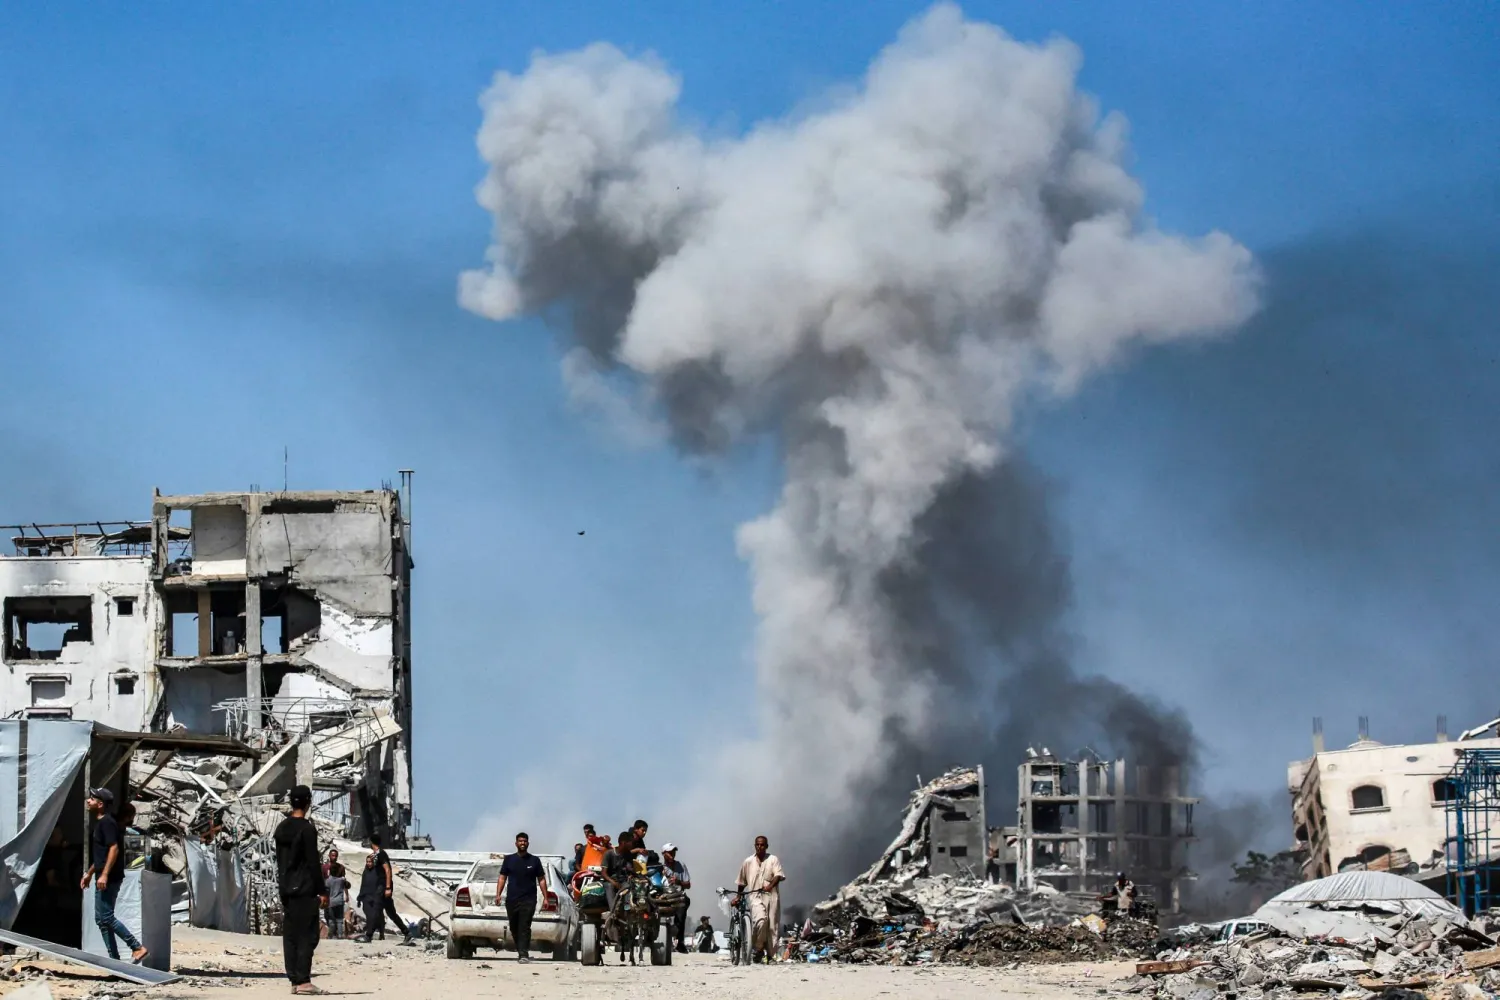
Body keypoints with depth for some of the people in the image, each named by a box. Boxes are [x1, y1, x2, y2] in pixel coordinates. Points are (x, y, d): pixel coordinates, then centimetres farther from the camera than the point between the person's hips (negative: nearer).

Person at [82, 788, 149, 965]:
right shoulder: (100, 823, 18)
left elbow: (114, 848, -24)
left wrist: (104, 875, -28)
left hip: (109, 878, -11)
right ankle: (114, 959, 11)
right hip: (103, 878, 11)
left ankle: (137, 947, -11)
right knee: (102, 919, 10)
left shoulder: (107, 822, -14)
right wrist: (89, 873, 28)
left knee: (106, 917, -12)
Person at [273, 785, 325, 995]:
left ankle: (294, 980, 7)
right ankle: (303, 981, -12)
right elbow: (313, 863, -13)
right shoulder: (306, 829, -12)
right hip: (304, 890, -8)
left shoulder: (281, 829, 12)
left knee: (290, 936, 7)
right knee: (307, 935, -7)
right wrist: (322, 891, -10)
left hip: (286, 890, 8)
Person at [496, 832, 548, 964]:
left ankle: (524, 954, -19)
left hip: (528, 900, -2)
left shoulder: (534, 860, 9)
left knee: (524, 927, -13)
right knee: (514, 928, 6)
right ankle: (521, 952, 19)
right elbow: (502, 878, 10)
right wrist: (498, 894, -3)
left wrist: (545, 897, 3)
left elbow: (541, 880, 10)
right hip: (511, 899, 2)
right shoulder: (509, 859, 12)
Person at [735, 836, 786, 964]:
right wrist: (738, 896, 26)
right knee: (760, 920, -25)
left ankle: (770, 954, 11)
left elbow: (779, 875, -9)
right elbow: (742, 882, 23)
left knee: (772, 926, -1)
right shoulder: (748, 862, 13)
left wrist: (771, 885, -27)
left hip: (771, 895, 0)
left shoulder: (773, 859, 6)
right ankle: (757, 949, -11)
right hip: (756, 896, 0)